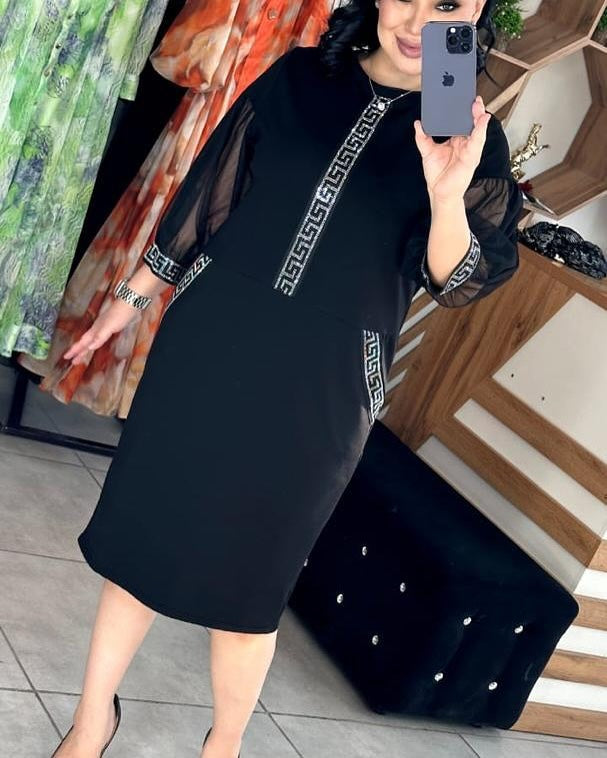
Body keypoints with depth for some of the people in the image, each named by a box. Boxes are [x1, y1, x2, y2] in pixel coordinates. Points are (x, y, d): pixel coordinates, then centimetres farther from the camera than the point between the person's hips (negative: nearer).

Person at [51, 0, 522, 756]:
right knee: (140, 533, 9)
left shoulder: (473, 138, -2)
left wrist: (447, 195, -30)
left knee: (244, 583, 7)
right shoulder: (297, 77, 3)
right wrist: (133, 294, 14)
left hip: (316, 388, -2)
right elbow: (209, 193, 9)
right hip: (209, 344, 2)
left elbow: (455, 281, -10)